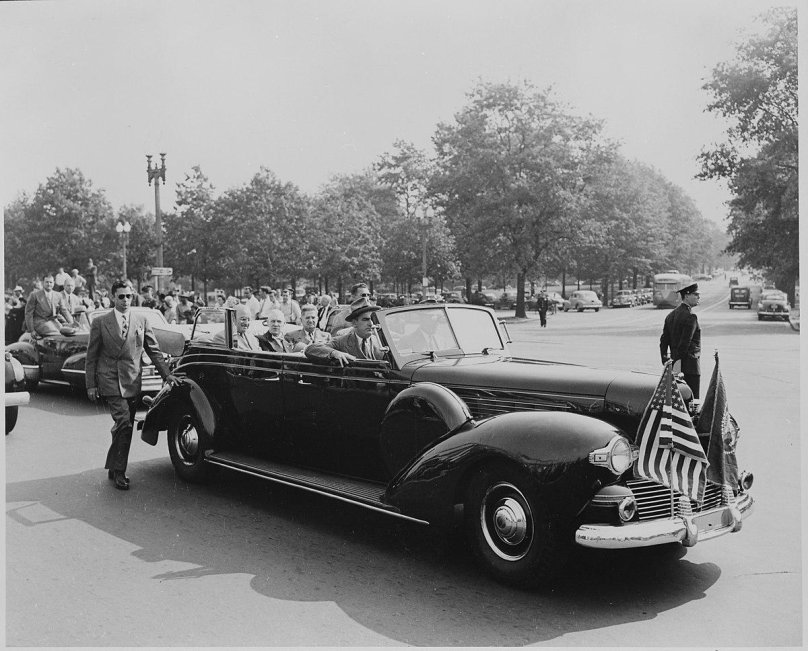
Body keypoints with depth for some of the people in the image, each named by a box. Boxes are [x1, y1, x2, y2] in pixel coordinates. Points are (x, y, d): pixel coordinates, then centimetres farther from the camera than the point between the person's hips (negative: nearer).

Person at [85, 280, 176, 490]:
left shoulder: (141, 320, 9)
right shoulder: (100, 323, 2)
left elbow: (153, 350, 11)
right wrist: (90, 385, 1)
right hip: (110, 380, -3)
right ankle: (119, 472, -4)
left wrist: (166, 374, 4)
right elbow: (91, 356, 5)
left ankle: (114, 468, 24)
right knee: (124, 423, -15)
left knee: (125, 427, 8)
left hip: (133, 381, 3)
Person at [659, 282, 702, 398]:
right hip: (690, 365, -9)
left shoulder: (671, 315, 12)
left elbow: (664, 341, 11)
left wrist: (666, 361, 12)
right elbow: (685, 342, -20)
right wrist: (678, 362, -20)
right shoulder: (690, 317, -14)